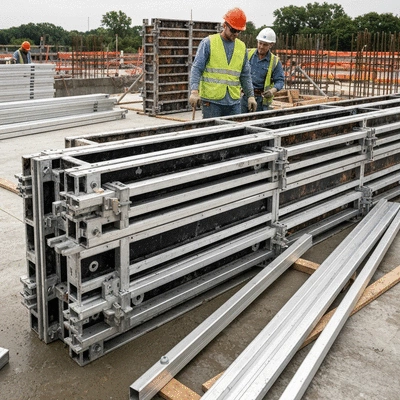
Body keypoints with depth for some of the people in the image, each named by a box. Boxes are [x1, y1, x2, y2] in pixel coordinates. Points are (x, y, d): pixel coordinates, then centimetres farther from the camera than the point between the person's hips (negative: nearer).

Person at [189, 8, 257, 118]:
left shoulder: (242, 47, 13)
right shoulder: (208, 42, 0)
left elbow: (245, 75, 19)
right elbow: (196, 68, -5)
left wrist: (251, 96, 10)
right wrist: (194, 91, -17)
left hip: (234, 102, 4)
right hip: (211, 101, -4)